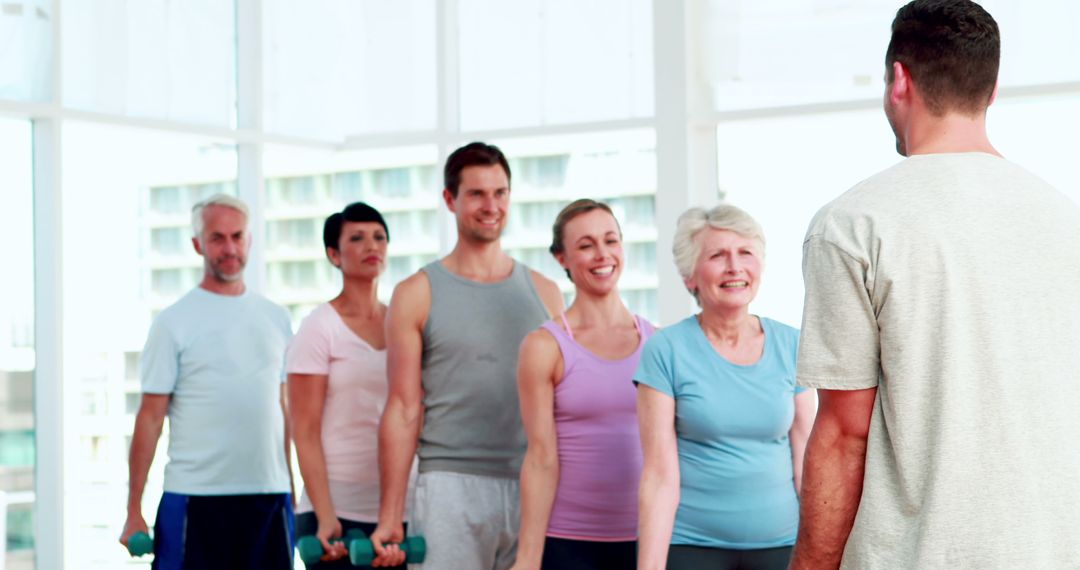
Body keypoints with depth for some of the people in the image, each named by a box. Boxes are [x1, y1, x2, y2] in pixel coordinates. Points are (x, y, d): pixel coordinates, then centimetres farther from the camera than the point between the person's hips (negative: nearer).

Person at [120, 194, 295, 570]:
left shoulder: (276, 318, 11)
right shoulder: (174, 322, -2)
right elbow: (150, 416, -3)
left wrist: (291, 492, 11)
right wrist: (134, 510, -7)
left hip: (270, 496, 4)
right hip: (196, 497, -4)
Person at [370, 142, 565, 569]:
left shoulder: (544, 293, 12)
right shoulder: (417, 294, 3)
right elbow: (404, 409, 0)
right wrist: (389, 517, -4)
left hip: (534, 494, 3)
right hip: (452, 488, -3)